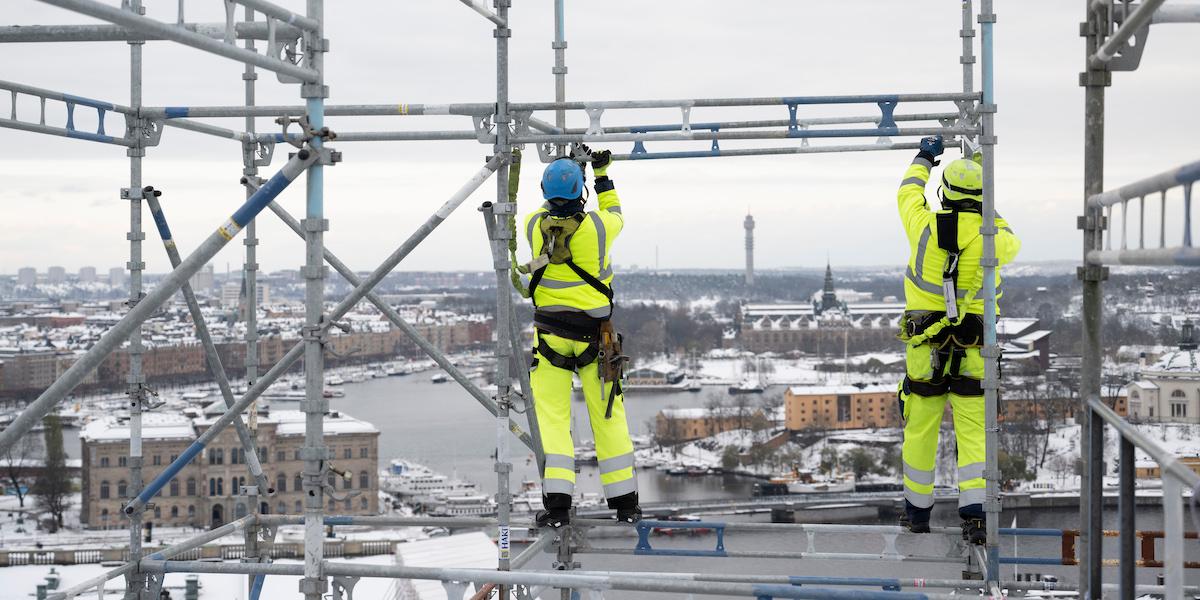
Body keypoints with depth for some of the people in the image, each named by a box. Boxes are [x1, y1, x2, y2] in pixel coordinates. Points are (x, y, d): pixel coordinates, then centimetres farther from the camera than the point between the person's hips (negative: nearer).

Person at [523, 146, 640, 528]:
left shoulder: (533, 225, -6)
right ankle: (625, 504, 15)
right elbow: (615, 213, 17)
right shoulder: (597, 225, -9)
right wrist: (602, 172, 26)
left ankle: (557, 504, -7)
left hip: (550, 332, 0)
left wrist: (569, 169, 26)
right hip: (595, 334, 0)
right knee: (609, 417, 9)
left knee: (552, 418, 3)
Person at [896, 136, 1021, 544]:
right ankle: (973, 513, -9)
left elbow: (908, 194, 16)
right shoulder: (991, 238, -8)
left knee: (920, 430, 11)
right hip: (973, 351, 0)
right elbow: (1011, 243, 19)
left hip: (924, 346, 0)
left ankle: (918, 512, 22)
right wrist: (989, 211, 30)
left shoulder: (925, 226, -7)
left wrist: (923, 158, 32)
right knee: (973, 433, 3)